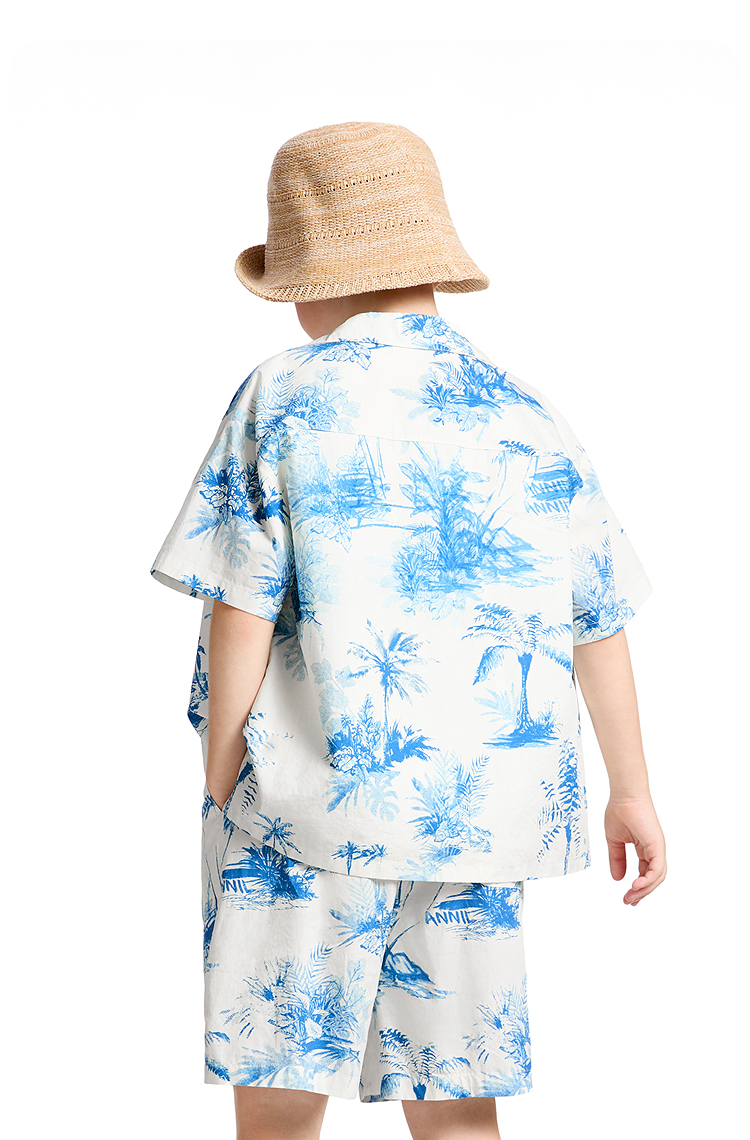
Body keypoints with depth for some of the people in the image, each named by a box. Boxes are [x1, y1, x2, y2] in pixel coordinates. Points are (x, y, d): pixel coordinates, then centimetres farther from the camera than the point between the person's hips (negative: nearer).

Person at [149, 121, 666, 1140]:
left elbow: (241, 611, -10)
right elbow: (600, 625, 11)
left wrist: (221, 790, -1)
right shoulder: (527, 418, 8)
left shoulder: (284, 398, -5)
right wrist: (632, 790, 20)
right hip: (479, 814, 4)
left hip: (316, 801, -4)